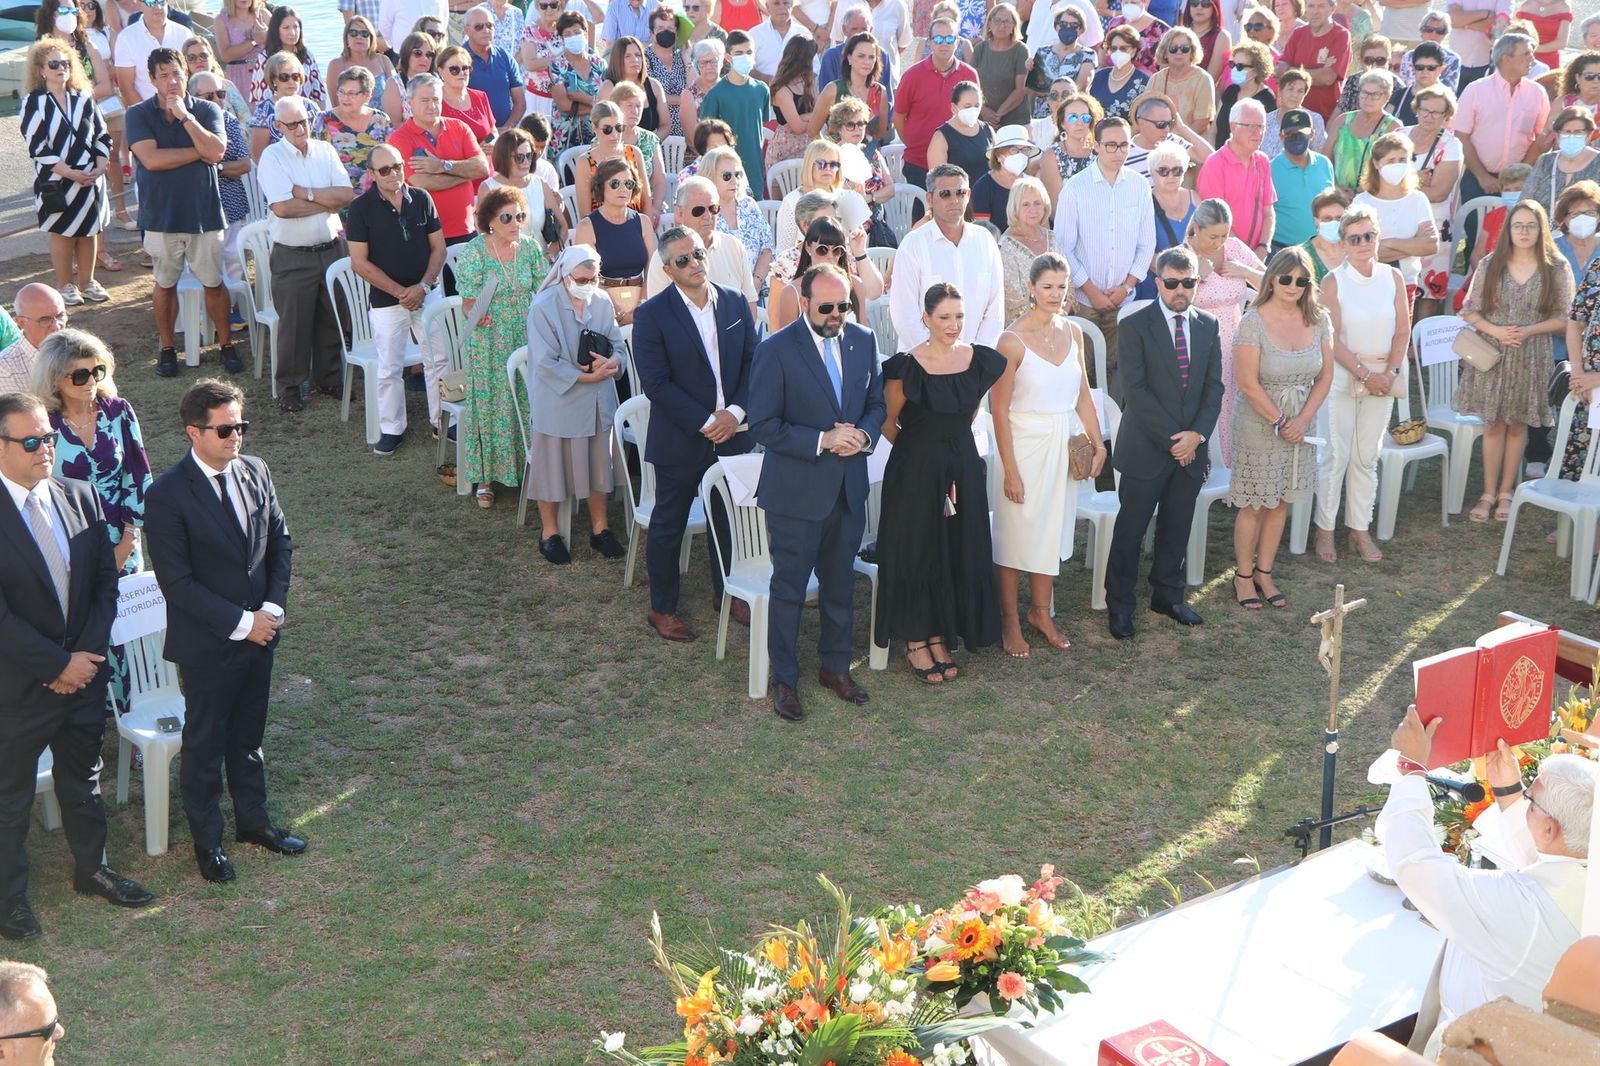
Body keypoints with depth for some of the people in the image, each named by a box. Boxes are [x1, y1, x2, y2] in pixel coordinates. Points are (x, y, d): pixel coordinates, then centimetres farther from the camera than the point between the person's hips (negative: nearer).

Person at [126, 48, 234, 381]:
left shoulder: (207, 110, -1)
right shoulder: (139, 114, -3)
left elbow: (216, 152, -16)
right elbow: (151, 159, -17)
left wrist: (184, 115, -18)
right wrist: (200, 152, -13)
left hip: (204, 213, 0)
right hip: (160, 215, 0)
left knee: (214, 284, 7)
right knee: (165, 284, 12)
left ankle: (227, 345, 21)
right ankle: (167, 348, 25)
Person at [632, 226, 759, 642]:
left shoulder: (735, 303, 2)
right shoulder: (652, 315, -12)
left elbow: (753, 360, 4)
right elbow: (656, 383, -16)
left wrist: (736, 412, -11)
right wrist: (705, 422, -18)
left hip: (731, 432, 4)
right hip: (680, 440, -4)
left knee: (728, 518, 17)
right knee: (668, 524, 7)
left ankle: (725, 592, 36)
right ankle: (662, 608, 21)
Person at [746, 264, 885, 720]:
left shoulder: (863, 341, 2)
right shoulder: (776, 350, -15)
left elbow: (876, 402, 11)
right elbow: (762, 425, -16)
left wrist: (864, 435, -10)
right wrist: (822, 441, -22)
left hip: (848, 487, 5)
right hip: (796, 490, -5)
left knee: (841, 583, 18)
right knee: (789, 588, 6)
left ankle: (835, 668, 34)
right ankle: (784, 680, 20)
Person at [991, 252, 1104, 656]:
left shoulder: (1073, 333, 4)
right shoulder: (1013, 340, -14)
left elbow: (1083, 395, 12)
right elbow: (1000, 409, -13)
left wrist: (1097, 444, 5)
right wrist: (1010, 469, -14)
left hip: (1064, 446, 5)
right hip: (1025, 444, -5)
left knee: (1052, 532, 15)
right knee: (1015, 534, 4)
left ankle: (1040, 612, 30)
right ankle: (1010, 621, 18)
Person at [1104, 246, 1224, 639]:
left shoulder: (1208, 326, 7)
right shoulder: (1135, 326, -8)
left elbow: (1214, 386, 5)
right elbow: (1135, 391, -14)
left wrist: (1197, 434, -9)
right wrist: (1171, 439, -16)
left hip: (1191, 448, 4)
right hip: (1146, 449, -4)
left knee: (1177, 528, 14)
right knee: (1130, 530, 3)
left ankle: (1167, 594, 29)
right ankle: (1119, 605, 14)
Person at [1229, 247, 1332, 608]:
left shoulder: (1318, 320, -1)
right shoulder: (1254, 322, -15)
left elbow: (1325, 376, 3)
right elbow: (1248, 383, -16)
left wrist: (1303, 420, -8)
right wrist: (1279, 422, -13)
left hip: (1299, 423, 4)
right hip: (1259, 422, -4)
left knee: (1280, 502, 12)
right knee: (1254, 504, 3)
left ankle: (1264, 574, 24)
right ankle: (1244, 576, 16)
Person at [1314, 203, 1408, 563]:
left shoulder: (1393, 278, 3)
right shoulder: (1333, 281, -8)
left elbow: (1403, 331, 4)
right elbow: (1333, 338, -11)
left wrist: (1391, 372, -9)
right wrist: (1364, 374, -15)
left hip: (1383, 376, 3)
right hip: (1341, 376, -3)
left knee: (1367, 458, 9)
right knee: (1336, 456, -1)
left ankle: (1360, 530, 17)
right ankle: (1325, 530, 10)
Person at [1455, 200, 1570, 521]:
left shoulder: (1557, 268, -3)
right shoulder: (1490, 265, -1)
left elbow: (1564, 318, -2)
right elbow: (1470, 311, 1)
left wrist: (1528, 331, -16)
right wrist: (1496, 330, -16)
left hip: (1531, 359, 0)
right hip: (1492, 354, 0)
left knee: (1517, 425, 8)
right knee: (1493, 424, 5)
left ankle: (1506, 492, 21)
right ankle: (1488, 494, 13)